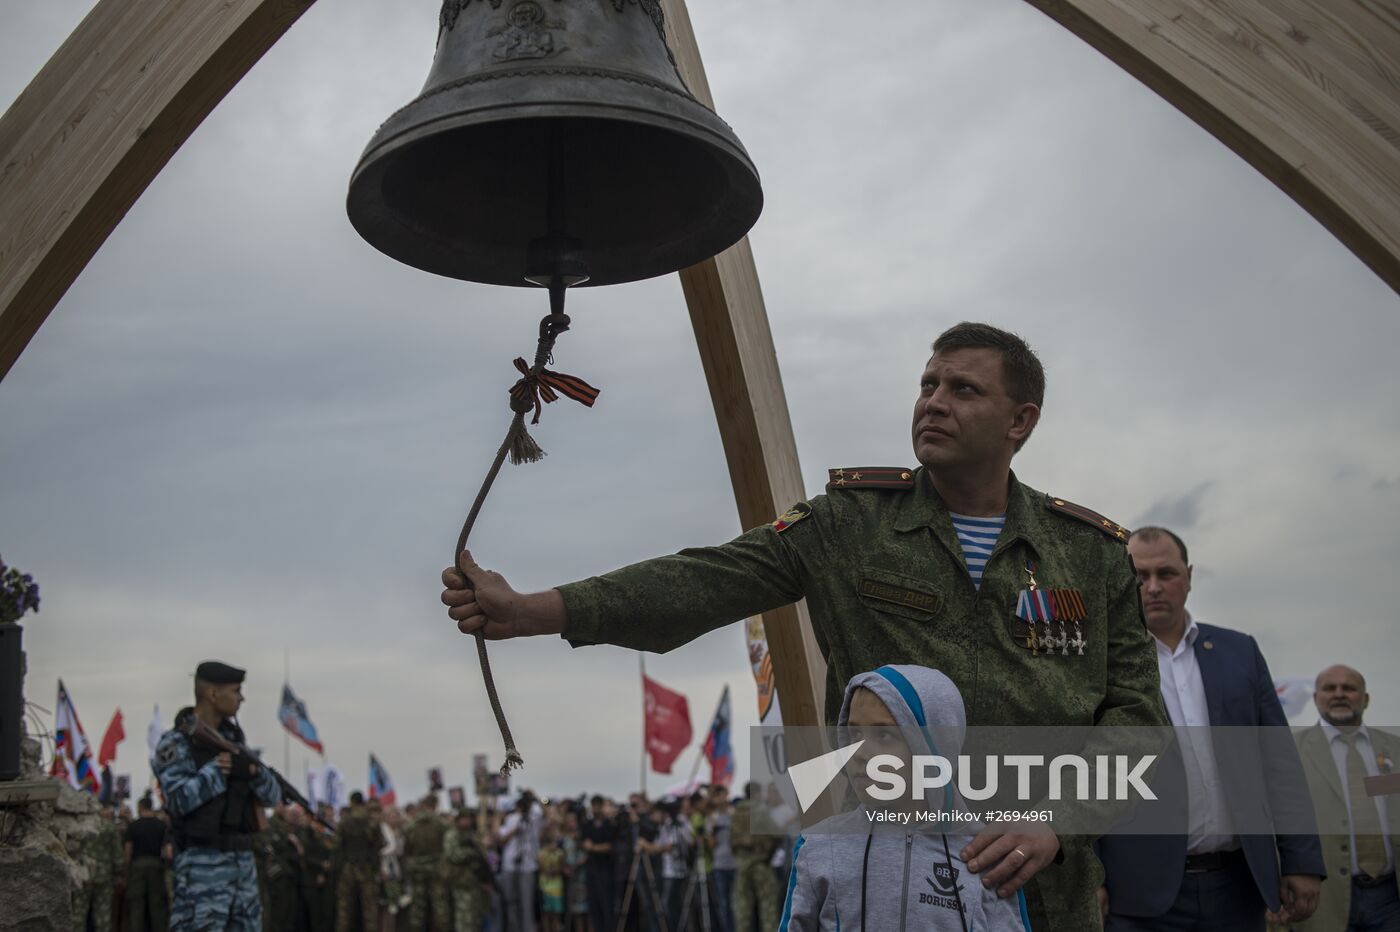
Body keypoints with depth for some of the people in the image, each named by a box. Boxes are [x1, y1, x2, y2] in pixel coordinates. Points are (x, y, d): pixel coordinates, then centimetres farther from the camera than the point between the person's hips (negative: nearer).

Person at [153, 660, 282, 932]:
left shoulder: (233, 739, 13)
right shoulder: (174, 743, -8)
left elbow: (272, 795, 9)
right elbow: (179, 799, -22)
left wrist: (254, 771, -11)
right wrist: (217, 768, -19)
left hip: (243, 862, 7)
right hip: (202, 865, -7)